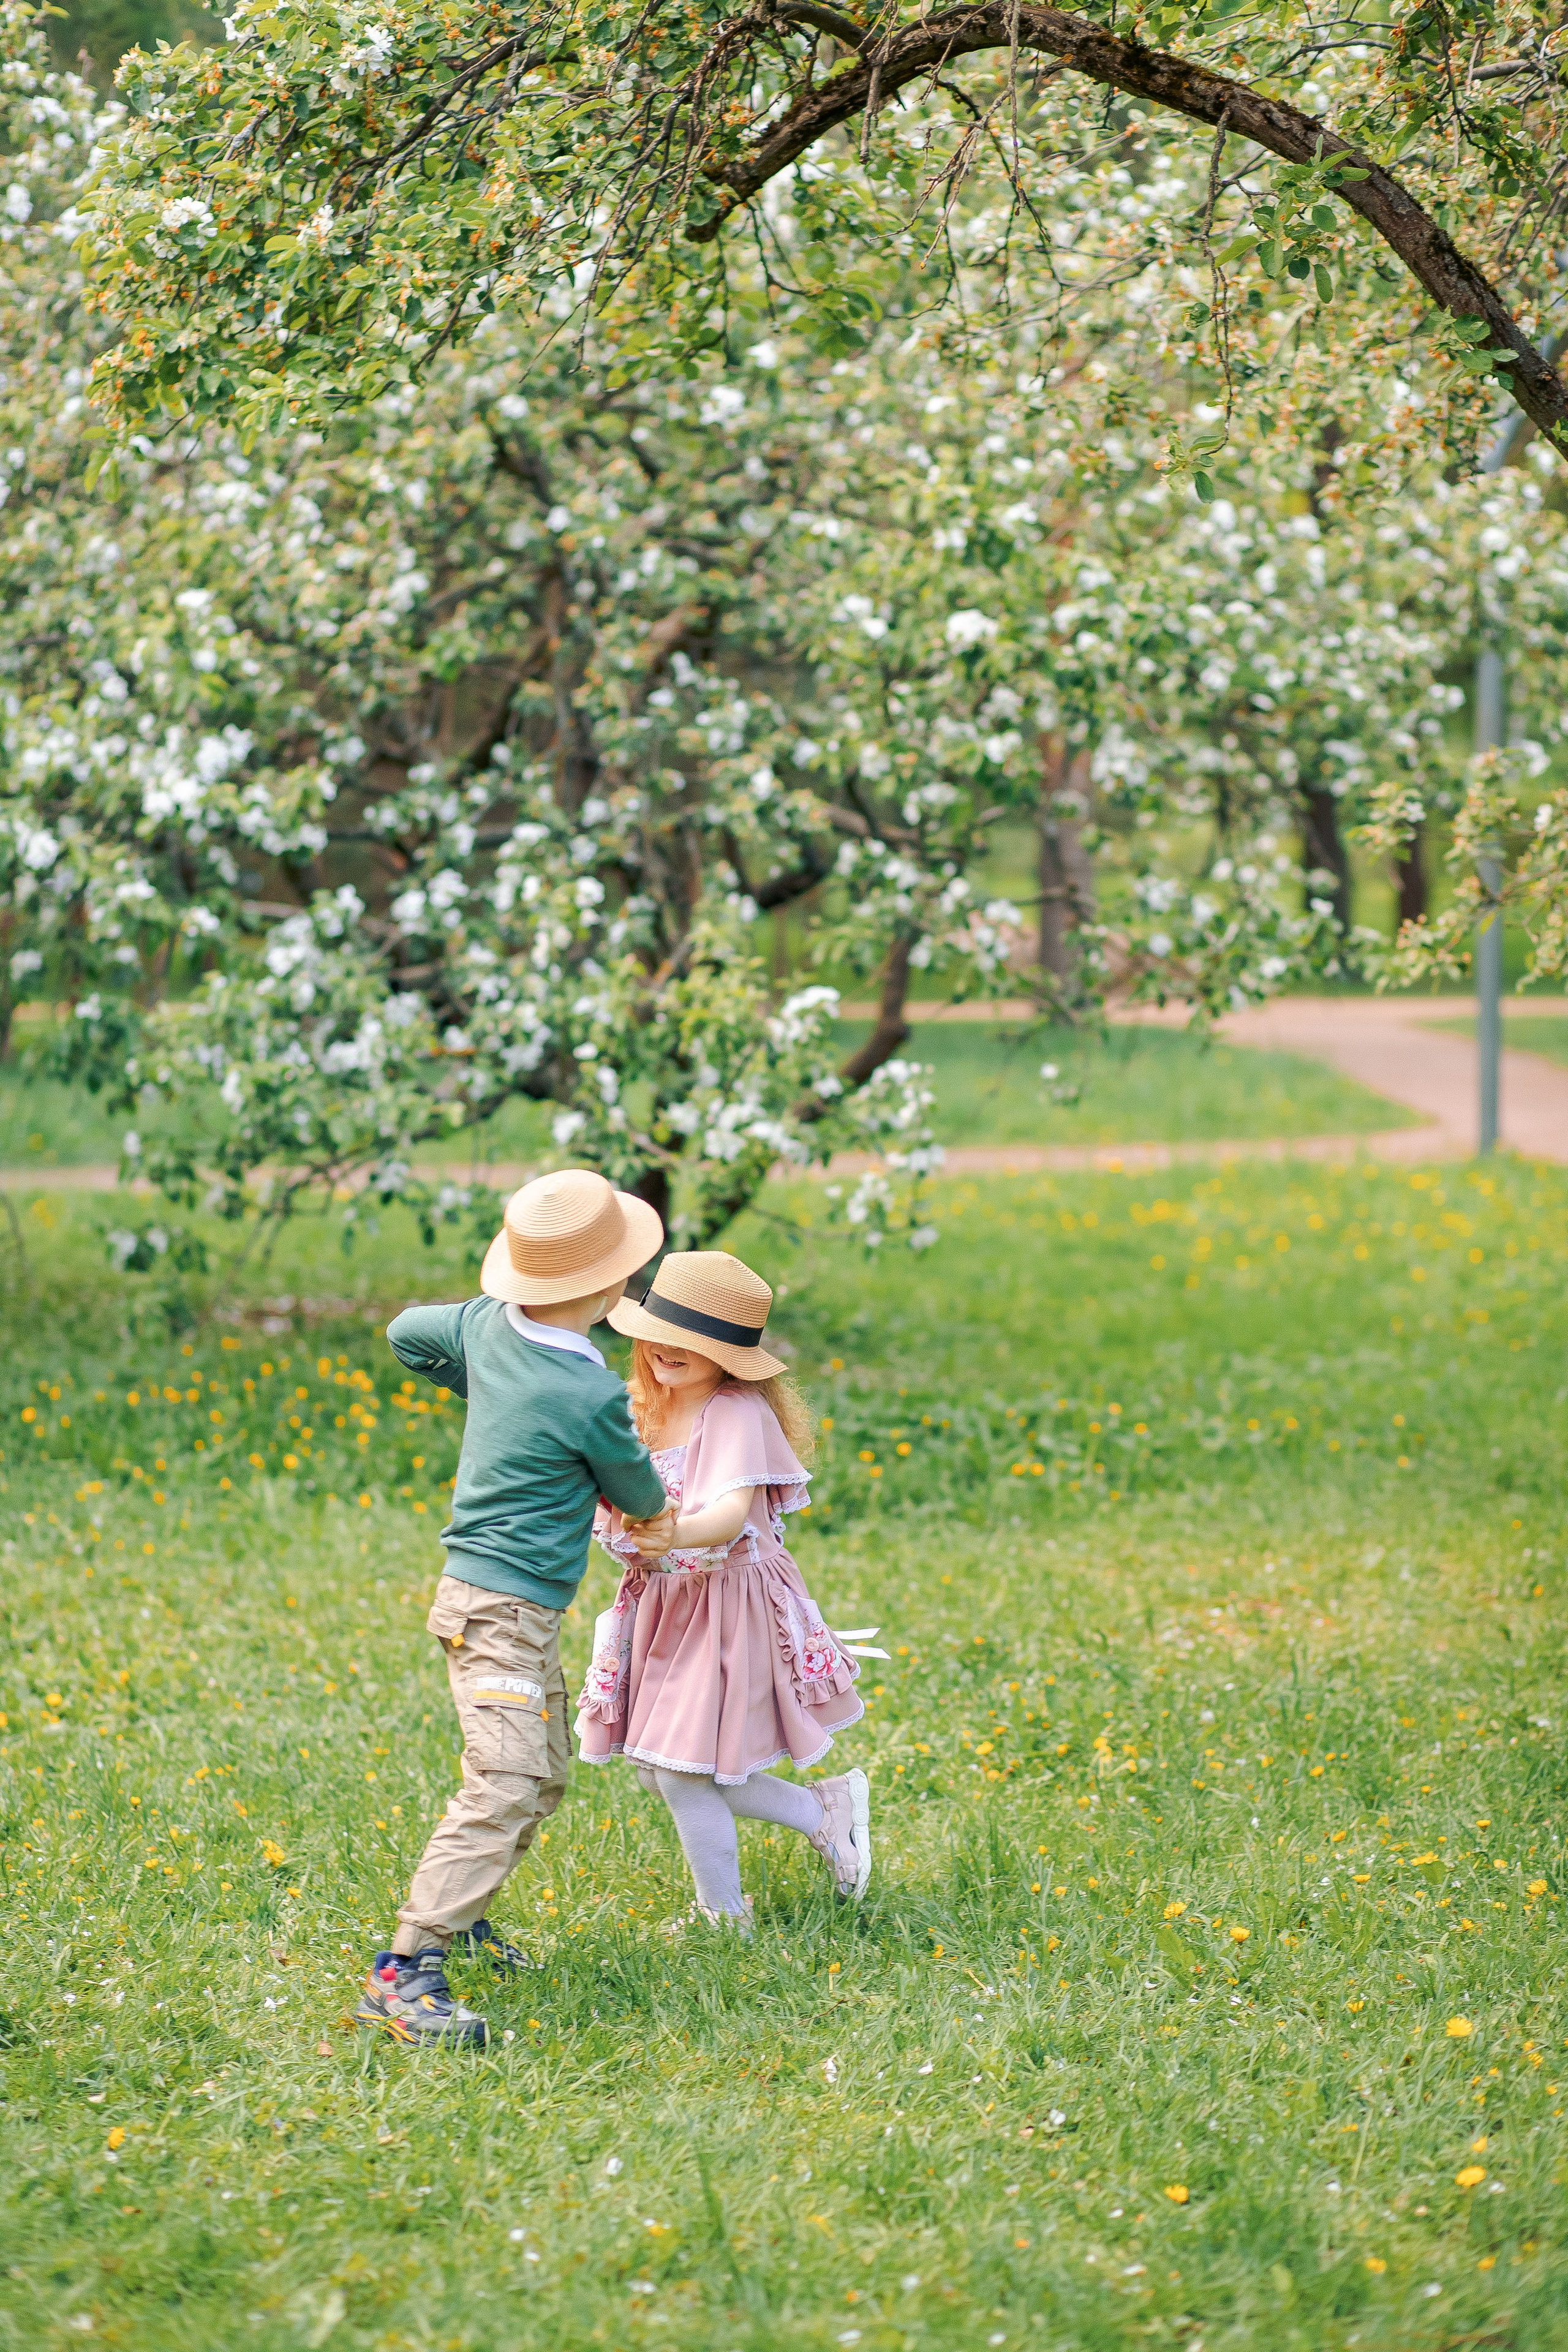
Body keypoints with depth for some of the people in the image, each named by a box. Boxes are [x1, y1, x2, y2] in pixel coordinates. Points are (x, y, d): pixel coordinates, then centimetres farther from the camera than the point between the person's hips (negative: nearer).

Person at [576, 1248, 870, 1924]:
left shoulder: (737, 1414, -19)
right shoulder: (645, 1408, 5)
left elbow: (730, 1517, -32)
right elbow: (620, 1498, 11)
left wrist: (669, 1534, -51)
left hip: (727, 1607, -8)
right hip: (659, 1603, 8)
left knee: (682, 1773, -6)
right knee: (658, 1771, 12)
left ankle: (724, 1918, 16)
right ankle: (826, 1809, 29)